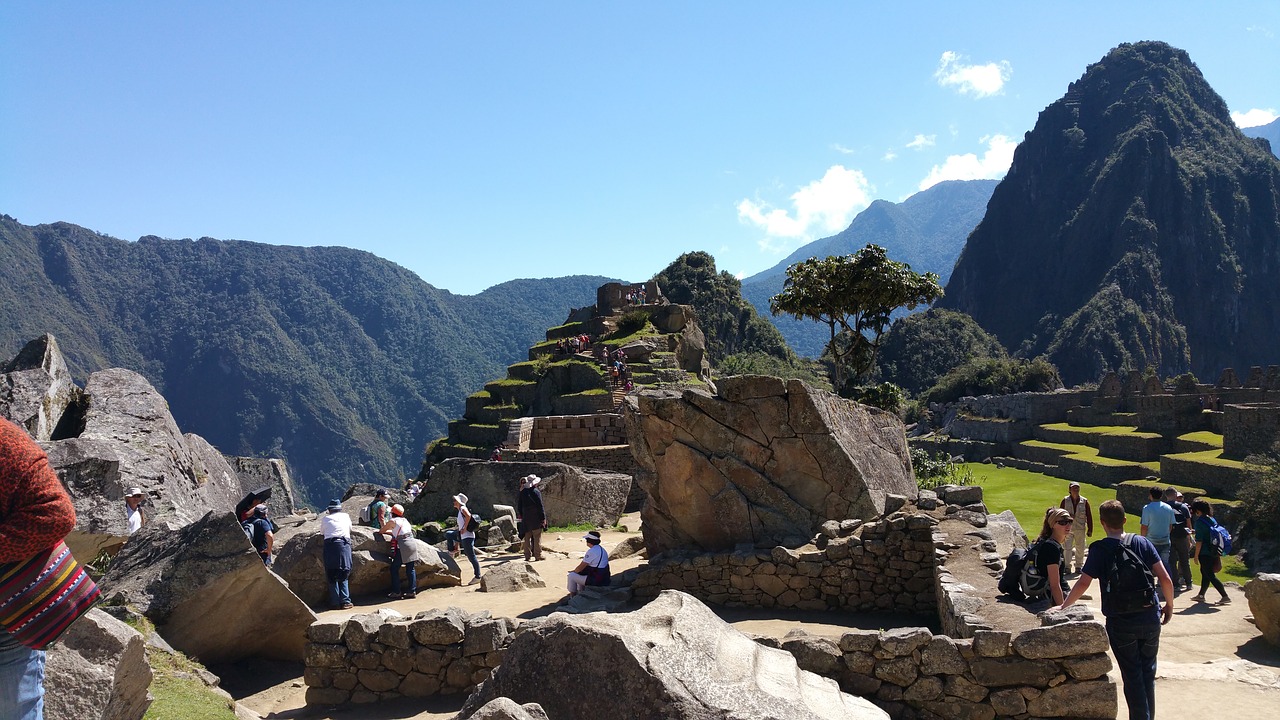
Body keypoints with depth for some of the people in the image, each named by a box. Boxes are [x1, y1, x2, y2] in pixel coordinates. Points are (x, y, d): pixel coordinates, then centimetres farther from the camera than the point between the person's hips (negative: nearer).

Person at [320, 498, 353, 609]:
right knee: (343, 576, 8)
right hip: (344, 544, 1)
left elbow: (322, 532, 22)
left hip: (330, 545, -1)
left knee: (332, 576, 7)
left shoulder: (325, 519, 9)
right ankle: (345, 601, -1)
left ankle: (335, 602, 6)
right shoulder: (346, 516, 13)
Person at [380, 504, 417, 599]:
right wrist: (388, 532, 35)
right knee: (410, 569, 10)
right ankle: (412, 591, 10)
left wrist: (384, 530, 31)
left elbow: (381, 531, 10)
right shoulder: (405, 520, 18)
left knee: (394, 568, 3)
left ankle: (396, 592, 2)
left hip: (402, 547, -6)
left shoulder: (392, 521, -1)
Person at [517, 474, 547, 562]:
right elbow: (540, 506, -12)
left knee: (527, 537, 10)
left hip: (526, 518, 5)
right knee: (537, 537, 2)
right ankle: (538, 555, 3)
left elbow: (519, 506, 9)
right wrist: (543, 518, -8)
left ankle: (527, 555, 11)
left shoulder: (522, 492, 5)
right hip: (536, 518, -5)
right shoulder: (536, 492, -12)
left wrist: (521, 515, 18)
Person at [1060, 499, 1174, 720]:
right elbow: (1165, 578, -3)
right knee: (1148, 671, 18)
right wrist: (1169, 605, 13)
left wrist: (1063, 607, -8)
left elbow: (1083, 583, -17)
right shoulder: (1142, 542, -1)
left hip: (1121, 622, -3)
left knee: (1132, 674, 8)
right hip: (1150, 617, 3)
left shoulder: (1100, 549, -10)